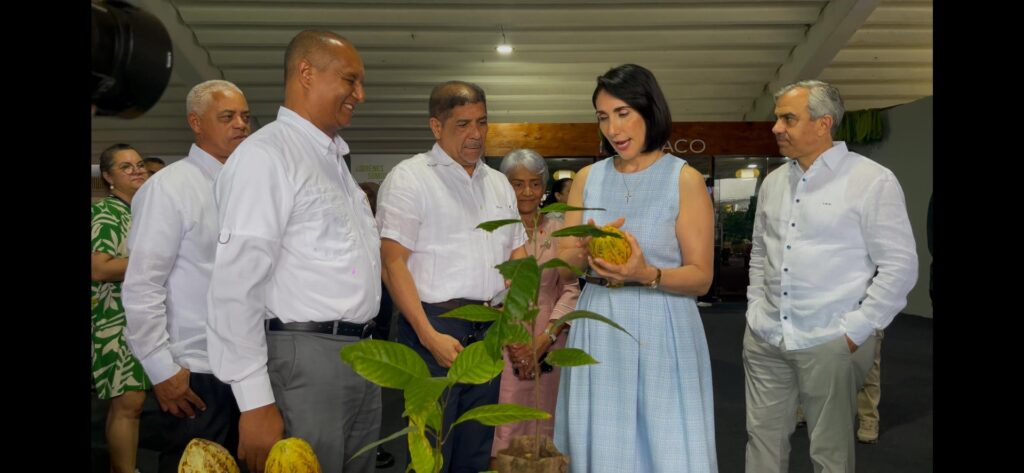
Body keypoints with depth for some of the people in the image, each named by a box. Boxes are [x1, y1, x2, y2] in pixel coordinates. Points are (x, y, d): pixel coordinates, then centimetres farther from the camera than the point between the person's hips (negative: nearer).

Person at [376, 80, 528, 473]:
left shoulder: (498, 183, 16)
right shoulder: (409, 178, -6)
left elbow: (517, 252, 19)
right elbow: (393, 262, -12)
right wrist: (429, 335, -19)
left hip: (488, 330, 6)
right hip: (435, 324, -6)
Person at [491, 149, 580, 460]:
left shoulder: (558, 229, 6)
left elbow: (570, 288, 1)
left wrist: (545, 338, -10)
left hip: (549, 344, 2)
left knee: (543, 429, 8)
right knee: (503, 431, -2)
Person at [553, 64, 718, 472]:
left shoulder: (685, 179, -4)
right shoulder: (587, 178, 7)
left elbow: (701, 278, -6)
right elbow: (563, 261, 7)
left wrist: (648, 274, -23)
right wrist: (588, 254, -15)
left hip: (661, 331, -3)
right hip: (598, 329, 4)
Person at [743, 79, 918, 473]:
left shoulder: (872, 181, -9)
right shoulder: (773, 181, 10)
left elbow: (899, 266, -10)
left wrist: (854, 332, -12)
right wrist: (755, 307, 10)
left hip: (829, 343, -5)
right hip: (764, 338, 5)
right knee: (763, 437, 12)